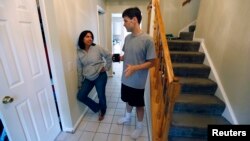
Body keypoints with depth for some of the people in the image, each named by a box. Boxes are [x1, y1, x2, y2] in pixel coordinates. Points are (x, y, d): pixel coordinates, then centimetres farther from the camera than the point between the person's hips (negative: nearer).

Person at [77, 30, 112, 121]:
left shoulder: (97, 48, -10)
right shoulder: (79, 52, 0)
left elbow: (109, 56, -1)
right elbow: (79, 69, 3)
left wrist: (106, 67, -4)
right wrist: (80, 83, 5)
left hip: (100, 76, -4)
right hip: (88, 78, 4)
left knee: (101, 96, 7)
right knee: (80, 96, 3)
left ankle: (102, 111, 38)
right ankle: (97, 107, 25)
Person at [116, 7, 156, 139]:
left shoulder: (147, 39, -20)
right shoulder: (127, 38, 1)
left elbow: (151, 62, -17)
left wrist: (135, 68, -30)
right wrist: (119, 58, -6)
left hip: (137, 82, -6)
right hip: (126, 79, 6)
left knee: (138, 105, 15)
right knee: (128, 100, 26)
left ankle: (139, 126, 41)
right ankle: (127, 116, 54)